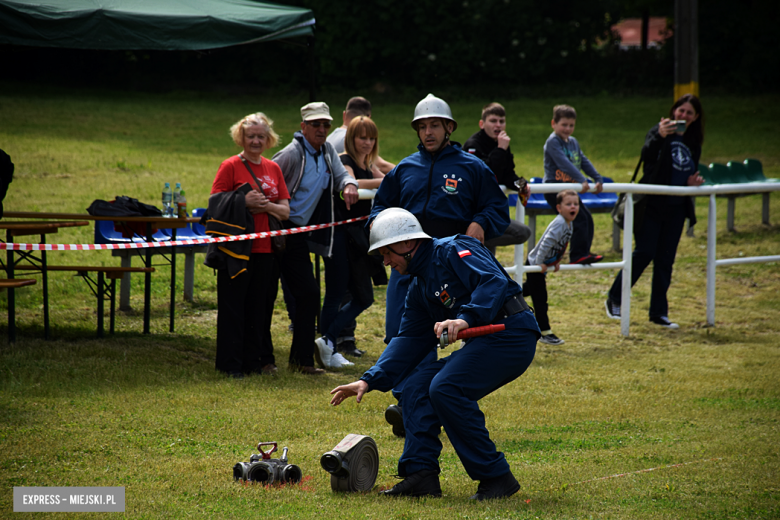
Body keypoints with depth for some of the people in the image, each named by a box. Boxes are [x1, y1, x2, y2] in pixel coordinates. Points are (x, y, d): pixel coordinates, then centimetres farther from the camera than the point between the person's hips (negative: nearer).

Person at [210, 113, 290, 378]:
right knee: (233, 305, -3)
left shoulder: (273, 169, 13)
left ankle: (260, 359, 16)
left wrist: (267, 205, -9)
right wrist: (243, 202, -19)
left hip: (266, 248, 5)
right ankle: (231, 363, 2)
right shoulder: (231, 166, -1)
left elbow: (285, 211, 11)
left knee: (261, 306, 7)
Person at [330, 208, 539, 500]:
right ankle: (421, 474, -3)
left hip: (512, 333, -10)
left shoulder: (453, 251, -7)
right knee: (417, 387, 3)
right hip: (483, 344, 10)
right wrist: (370, 380, 8)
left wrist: (466, 318, -35)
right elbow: (409, 341, 18)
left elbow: (494, 281, -22)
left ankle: (496, 477, -16)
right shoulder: (419, 288, 20)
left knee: (445, 388, -22)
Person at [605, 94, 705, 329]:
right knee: (645, 253, -9)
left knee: (665, 260, 6)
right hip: (653, 205, -5)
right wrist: (659, 137, -43)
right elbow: (646, 155, -24)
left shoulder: (693, 144, 12)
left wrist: (693, 182, -1)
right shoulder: (660, 131, -6)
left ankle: (659, 312, 12)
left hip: (676, 208, 5)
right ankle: (614, 299, 7)